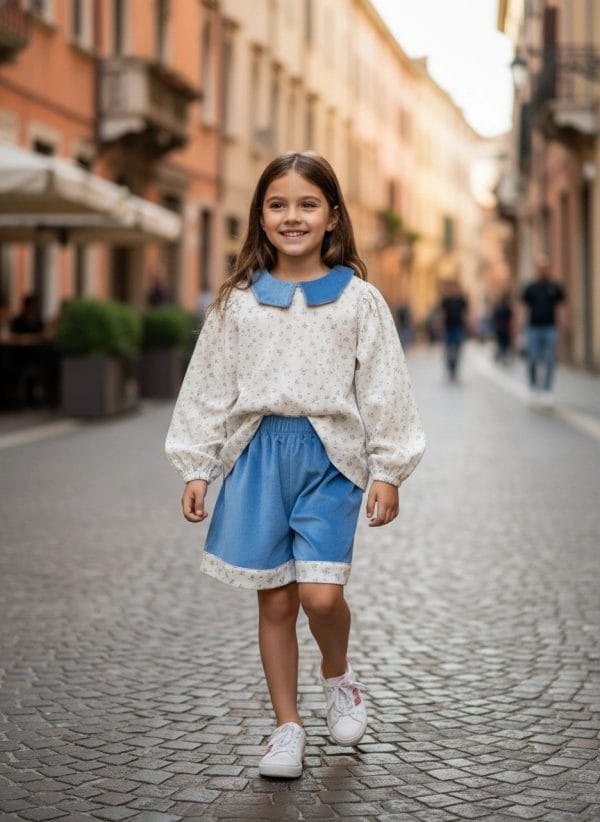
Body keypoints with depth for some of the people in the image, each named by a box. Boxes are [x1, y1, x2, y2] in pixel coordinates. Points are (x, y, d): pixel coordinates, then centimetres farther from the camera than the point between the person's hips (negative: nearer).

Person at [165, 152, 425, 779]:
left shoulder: (358, 299, 2)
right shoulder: (238, 301, 6)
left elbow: (383, 390, 2)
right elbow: (208, 387, 8)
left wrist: (388, 471, -1)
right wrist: (195, 469, 6)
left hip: (329, 454, -2)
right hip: (258, 452, 2)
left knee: (321, 594, -13)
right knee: (275, 601, 6)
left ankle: (338, 675, 20)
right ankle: (287, 727, 20)